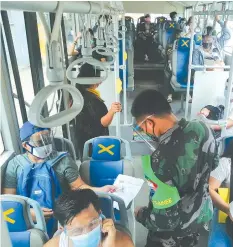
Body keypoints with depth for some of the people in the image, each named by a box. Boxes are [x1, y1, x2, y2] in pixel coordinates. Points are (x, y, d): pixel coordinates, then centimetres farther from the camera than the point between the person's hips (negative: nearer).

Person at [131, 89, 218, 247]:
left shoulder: (162, 159, -38)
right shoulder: (201, 128, -17)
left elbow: (166, 219, -30)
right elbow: (213, 162, 4)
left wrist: (141, 215, -12)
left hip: (175, 230, -6)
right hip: (202, 214, 6)